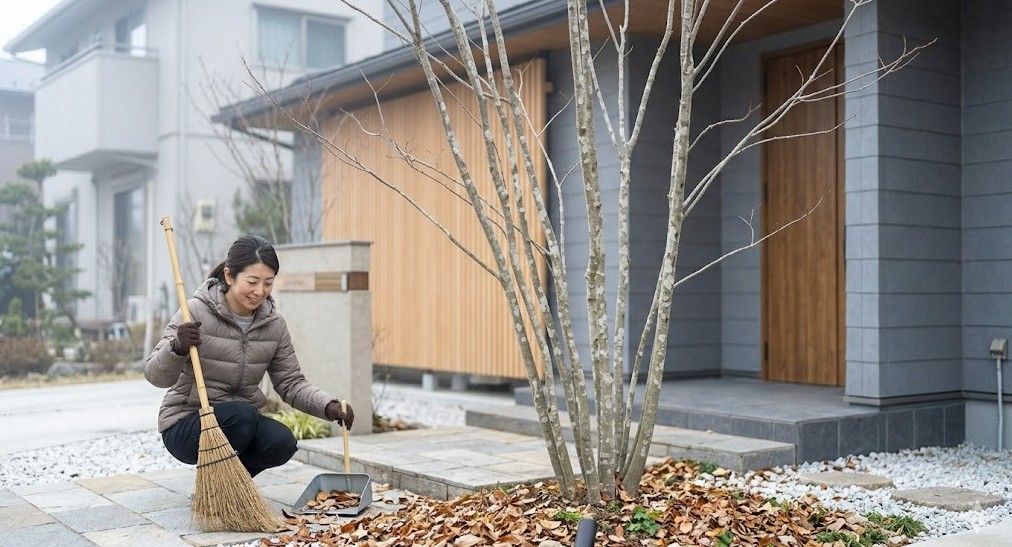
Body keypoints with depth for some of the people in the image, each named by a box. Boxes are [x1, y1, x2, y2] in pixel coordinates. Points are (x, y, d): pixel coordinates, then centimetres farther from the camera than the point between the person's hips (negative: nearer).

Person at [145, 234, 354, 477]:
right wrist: (178, 348, -40)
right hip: (185, 425, -4)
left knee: (282, 442, -25)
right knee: (241, 415, -33)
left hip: (241, 423, 5)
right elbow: (156, 376, -18)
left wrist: (329, 406, -17)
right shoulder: (197, 312, -16)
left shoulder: (274, 325, -1)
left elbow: (291, 383, 1)